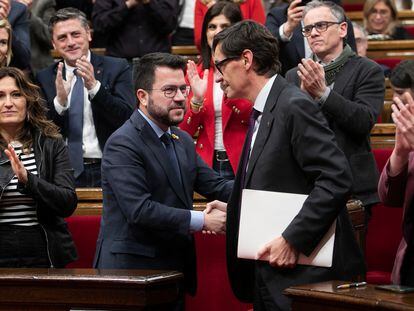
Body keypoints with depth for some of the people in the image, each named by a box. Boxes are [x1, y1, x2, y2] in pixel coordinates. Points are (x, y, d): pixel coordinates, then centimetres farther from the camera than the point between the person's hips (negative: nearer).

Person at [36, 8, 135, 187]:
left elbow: (127, 118, -5)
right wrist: (60, 101, -13)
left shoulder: (117, 68, 5)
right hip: (66, 172, 1)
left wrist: (94, 87, -18)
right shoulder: (44, 78, 10)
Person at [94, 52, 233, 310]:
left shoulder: (183, 141, 14)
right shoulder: (123, 144, -15)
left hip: (174, 269, 8)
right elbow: (139, 210, -23)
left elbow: (214, 185, 11)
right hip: (131, 269, -8)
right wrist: (202, 221, -21)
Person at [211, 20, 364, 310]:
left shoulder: (294, 106, -14)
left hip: (302, 273, -9)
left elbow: (336, 180, -22)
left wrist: (292, 240, -22)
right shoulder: (262, 111, 15)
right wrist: (232, 211, 12)